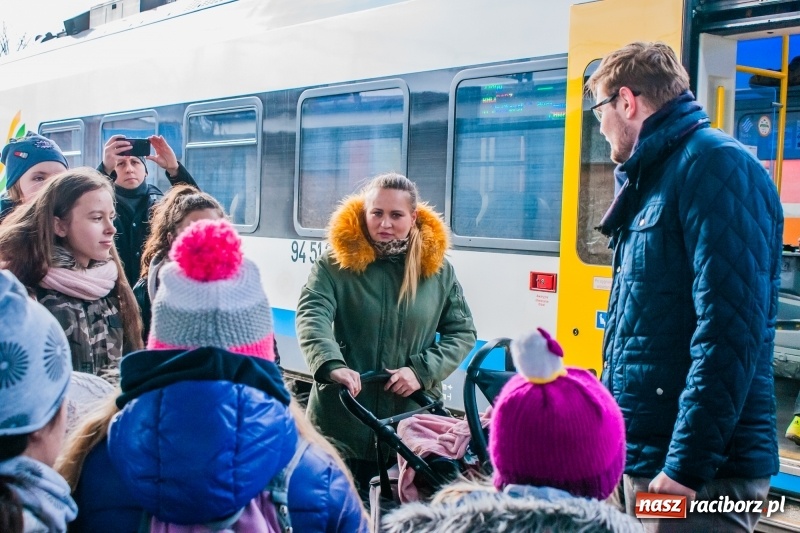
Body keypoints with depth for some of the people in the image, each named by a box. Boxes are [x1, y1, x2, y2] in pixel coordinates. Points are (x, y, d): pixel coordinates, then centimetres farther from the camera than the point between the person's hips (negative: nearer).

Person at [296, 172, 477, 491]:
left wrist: (421, 371, -12)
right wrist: (333, 365, -38)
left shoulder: (438, 269, 4)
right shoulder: (336, 264, -4)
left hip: (410, 422, 2)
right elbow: (312, 316, -18)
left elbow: (462, 333, 5)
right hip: (341, 421, -1)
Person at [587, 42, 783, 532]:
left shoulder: (715, 165, -14)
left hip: (701, 470, -9)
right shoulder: (656, 177, 15)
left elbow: (729, 331, -23)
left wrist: (687, 466, -24)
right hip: (645, 455, 9)